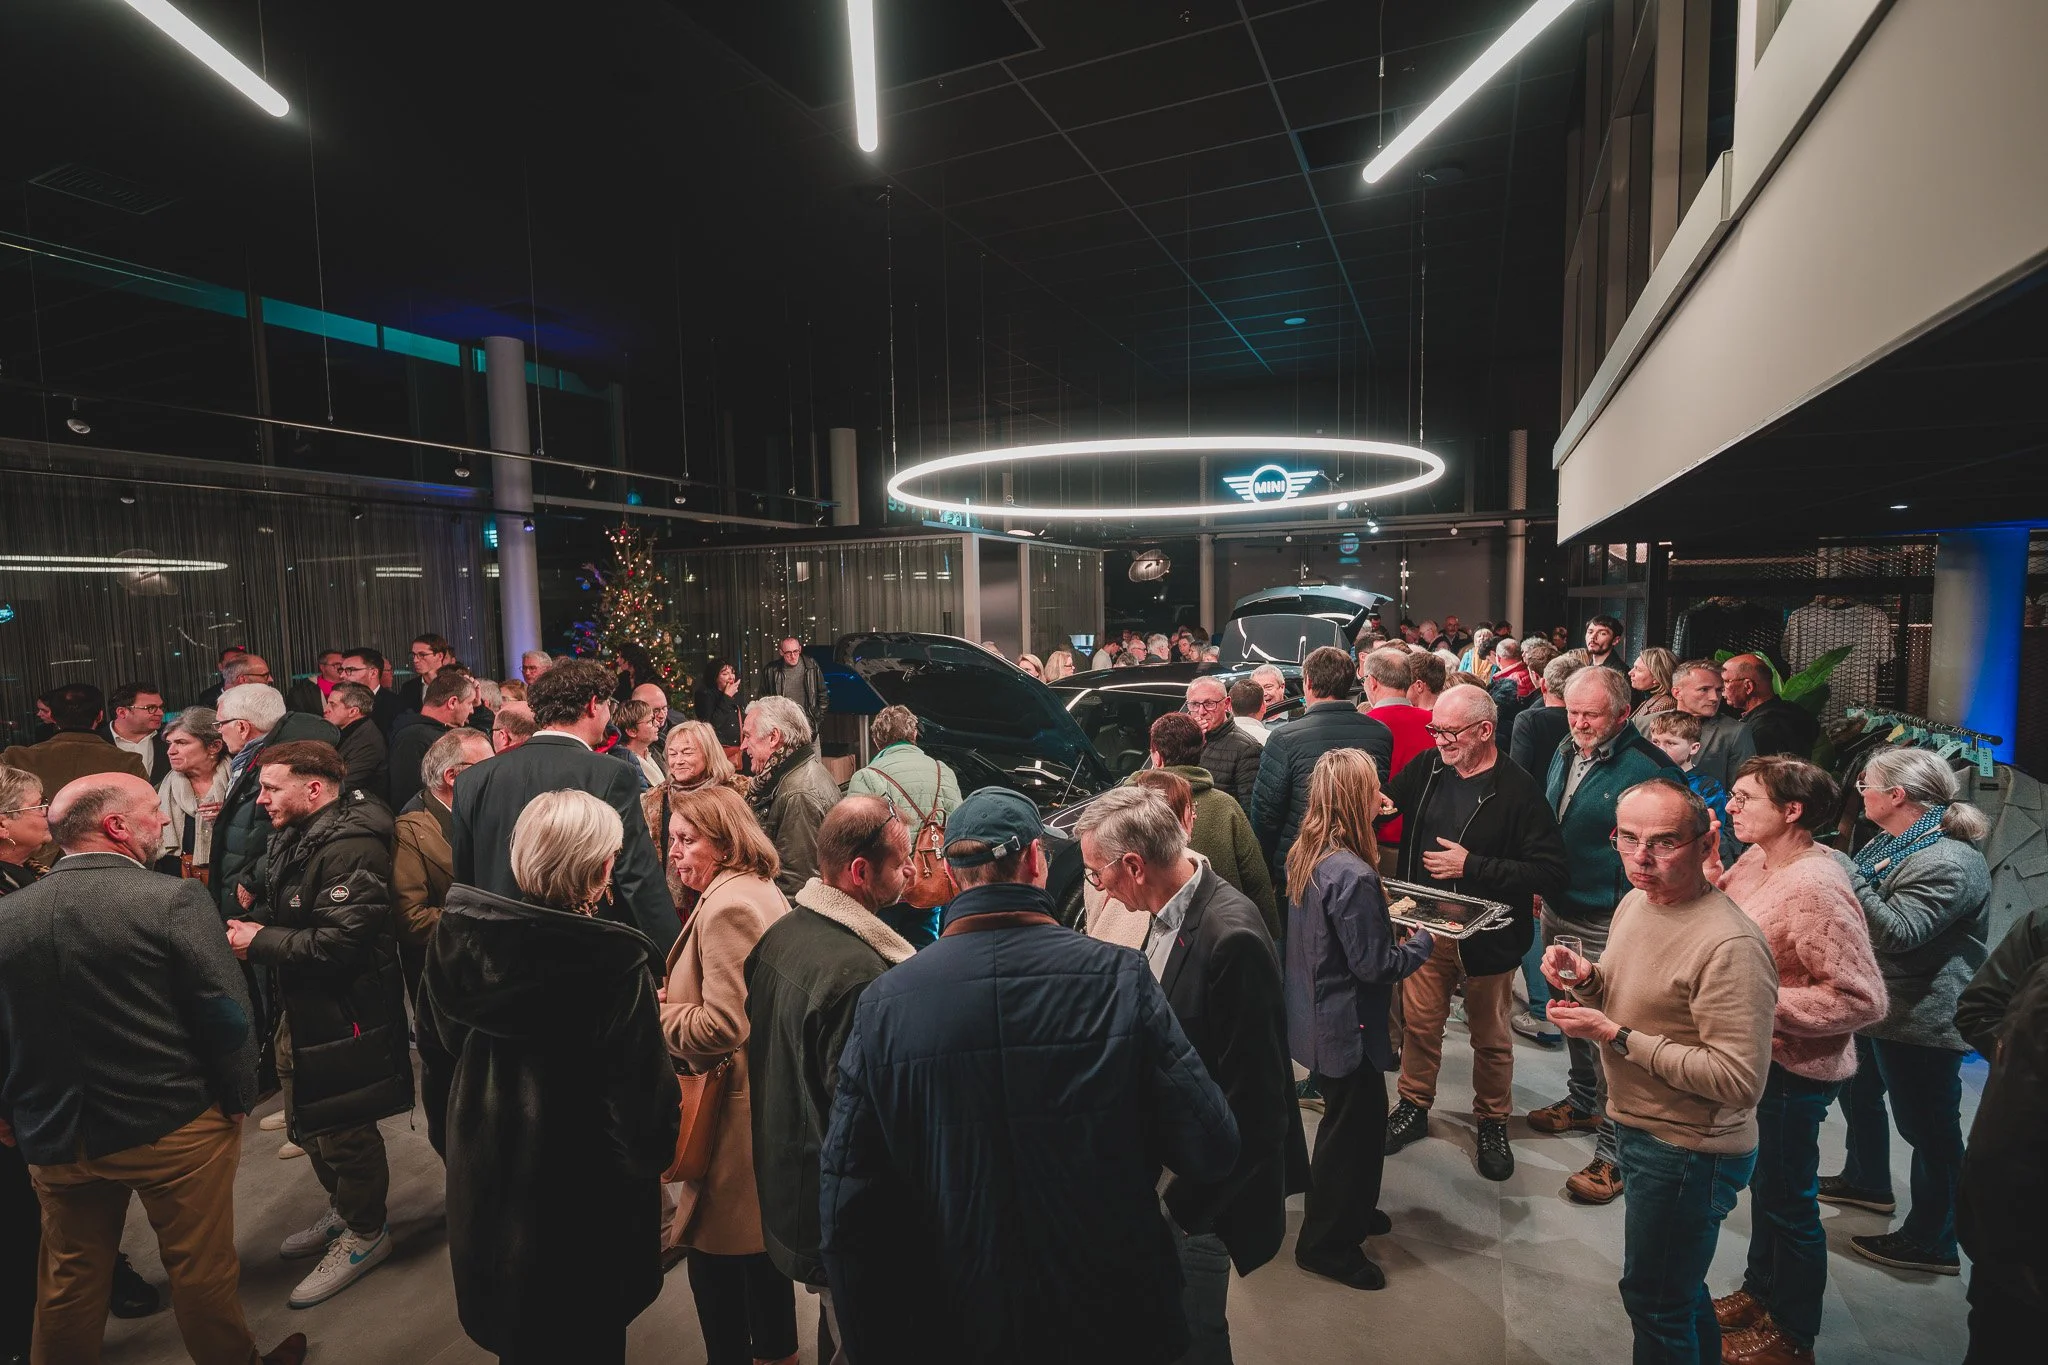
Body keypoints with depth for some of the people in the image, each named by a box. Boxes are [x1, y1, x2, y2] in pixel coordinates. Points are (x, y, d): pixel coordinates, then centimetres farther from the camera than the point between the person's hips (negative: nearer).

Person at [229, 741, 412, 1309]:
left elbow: (339, 941, -29)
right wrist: (256, 910, 1)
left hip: (343, 1013, -10)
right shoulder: (296, 835, 8)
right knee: (307, 1120, 23)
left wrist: (260, 942, -18)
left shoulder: (351, 846, -25)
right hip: (303, 1006, 10)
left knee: (342, 1127, 5)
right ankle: (342, 1208, 44)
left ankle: (365, 1232, 26)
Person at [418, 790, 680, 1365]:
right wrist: (651, 1156, -3)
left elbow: (434, 1058, 2)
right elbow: (643, 1087, -23)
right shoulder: (614, 961, -30)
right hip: (583, 1192, -5)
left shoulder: (455, 935, -12)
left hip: (483, 1180, 5)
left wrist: (452, 1142, 17)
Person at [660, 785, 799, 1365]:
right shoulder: (762, 889, 7)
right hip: (767, 1097, 10)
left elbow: (722, 1026, -25)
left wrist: (656, 1012, -11)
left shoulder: (727, 906, -23)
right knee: (763, 1242, 24)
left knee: (716, 1257, 7)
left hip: (732, 1106, -10)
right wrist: (673, 1001, 7)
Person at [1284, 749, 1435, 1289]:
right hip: (1346, 1025, -9)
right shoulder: (1353, 875, -30)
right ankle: (1326, 1243, 25)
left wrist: (1384, 914, 10)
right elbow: (1374, 965, -23)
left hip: (1315, 1015, 9)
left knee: (1349, 1118, 26)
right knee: (1356, 1124, 9)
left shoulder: (1306, 856, -1)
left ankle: (1347, 1210, 45)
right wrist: (1424, 941, -9)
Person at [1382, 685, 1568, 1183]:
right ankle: (1413, 1105, 35)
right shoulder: (1425, 770, -1)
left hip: (1487, 936, -4)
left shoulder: (1519, 791, -16)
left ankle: (1492, 1121, 35)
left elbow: (1550, 873, -20)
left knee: (1491, 1037, 15)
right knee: (1419, 1022, 15)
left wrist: (1472, 866, -24)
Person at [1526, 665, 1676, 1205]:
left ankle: (1615, 1149, 12)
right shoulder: (1565, 754, 7)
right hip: (1558, 912, 8)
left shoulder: (1645, 769, -18)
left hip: (1607, 926, -8)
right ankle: (1583, 1102, 42)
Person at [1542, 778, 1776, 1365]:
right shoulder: (1634, 903, 0)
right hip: (1639, 1127, 8)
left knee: (1653, 1300, 12)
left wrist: (1616, 1036, -27)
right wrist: (1587, 976, -7)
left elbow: (1739, 1079, -29)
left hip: (1689, 1152, -8)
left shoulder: (1729, 945, -28)